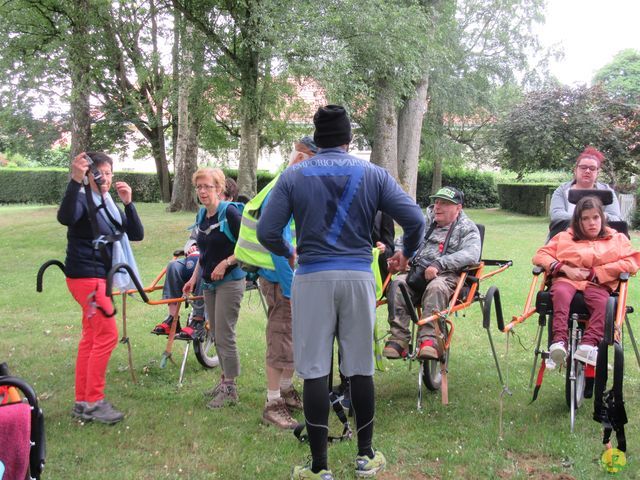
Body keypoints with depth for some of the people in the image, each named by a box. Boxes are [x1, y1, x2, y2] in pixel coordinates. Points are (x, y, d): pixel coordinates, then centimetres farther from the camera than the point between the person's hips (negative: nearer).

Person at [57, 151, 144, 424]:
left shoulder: (109, 205, 13)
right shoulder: (83, 200, -11)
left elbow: (136, 234, 3)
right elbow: (65, 217, -35)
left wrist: (128, 203, -10)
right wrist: (75, 180, -45)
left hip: (99, 276, 9)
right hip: (85, 276, -9)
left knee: (91, 337, 11)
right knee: (107, 335, -11)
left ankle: (82, 403, 18)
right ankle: (93, 402, -4)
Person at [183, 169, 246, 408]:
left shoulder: (229, 212, -14)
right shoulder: (202, 217, 10)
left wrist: (225, 263, -21)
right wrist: (194, 277, 15)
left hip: (229, 282, -8)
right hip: (209, 283, 8)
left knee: (225, 336, -7)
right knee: (216, 335, 13)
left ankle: (230, 389, 3)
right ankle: (225, 378, 26)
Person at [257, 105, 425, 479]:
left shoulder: (294, 176, 2)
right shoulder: (373, 174, 3)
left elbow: (267, 232, -4)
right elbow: (416, 220, -4)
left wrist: (288, 252, 17)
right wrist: (407, 253, 16)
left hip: (312, 279, -1)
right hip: (359, 277, 1)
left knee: (315, 371, 3)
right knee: (361, 368, 12)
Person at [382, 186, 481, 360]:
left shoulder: (467, 228, 8)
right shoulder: (427, 222, 26)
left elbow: (471, 254, -12)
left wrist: (439, 264, -24)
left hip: (447, 275, -4)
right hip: (419, 271, 4)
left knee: (436, 287, -38)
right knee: (397, 284, -26)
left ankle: (429, 338, -43)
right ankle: (399, 338, -31)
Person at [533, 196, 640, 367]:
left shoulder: (617, 239, 22)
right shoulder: (565, 237, 25)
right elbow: (540, 256, 14)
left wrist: (594, 273, -5)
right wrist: (565, 268, -5)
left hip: (598, 284, 0)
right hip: (567, 279, 0)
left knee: (602, 302, -36)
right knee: (561, 293, -36)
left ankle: (588, 345, -48)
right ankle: (559, 341, -49)